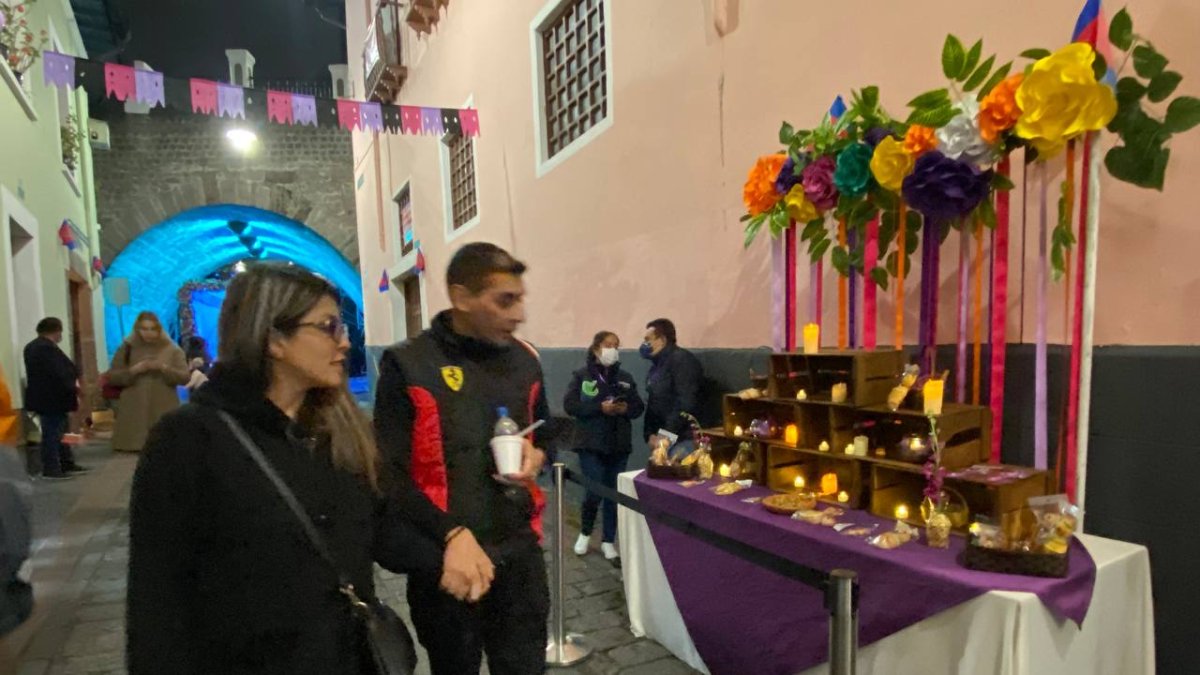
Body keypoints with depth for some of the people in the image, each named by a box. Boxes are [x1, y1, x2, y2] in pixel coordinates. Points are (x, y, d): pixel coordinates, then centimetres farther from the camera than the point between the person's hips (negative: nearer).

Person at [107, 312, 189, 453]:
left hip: (164, 411, -1)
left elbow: (185, 377, -1)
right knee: (132, 447, -1)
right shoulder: (127, 348, 8)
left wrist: (164, 368, -14)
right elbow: (112, 377, 5)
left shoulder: (172, 350, 5)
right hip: (133, 411, 1)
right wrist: (133, 370, -11)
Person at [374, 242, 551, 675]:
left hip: (520, 550, 4)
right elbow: (390, 473, -13)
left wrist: (538, 454, -4)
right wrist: (452, 535, -24)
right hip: (446, 557, -3)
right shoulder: (408, 365, -11)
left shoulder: (524, 359, 4)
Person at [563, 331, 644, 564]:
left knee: (613, 494, 7)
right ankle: (585, 533, 22)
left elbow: (639, 407, 11)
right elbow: (569, 405, -11)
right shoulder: (581, 375, -2)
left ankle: (608, 542, 22)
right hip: (591, 444, -4)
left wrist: (626, 408, -12)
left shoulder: (625, 377, 10)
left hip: (619, 445, 4)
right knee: (594, 492, -6)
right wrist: (600, 407, -20)